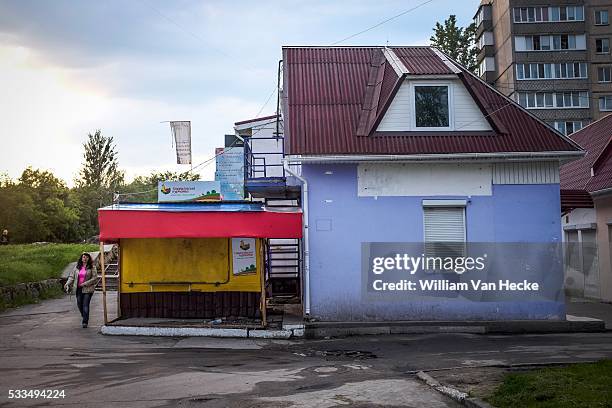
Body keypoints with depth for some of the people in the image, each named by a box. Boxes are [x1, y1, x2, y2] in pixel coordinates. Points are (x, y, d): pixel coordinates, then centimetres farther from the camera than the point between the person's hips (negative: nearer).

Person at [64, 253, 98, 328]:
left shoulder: (92, 267, -4)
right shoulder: (77, 267, 8)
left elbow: (94, 278, -8)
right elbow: (72, 276, 11)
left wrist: (85, 284, -14)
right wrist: (67, 284, -4)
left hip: (87, 289, -4)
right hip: (78, 289, 4)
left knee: (85, 305, -7)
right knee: (79, 304, 9)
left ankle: (85, 322, -2)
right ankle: (84, 316, 33)